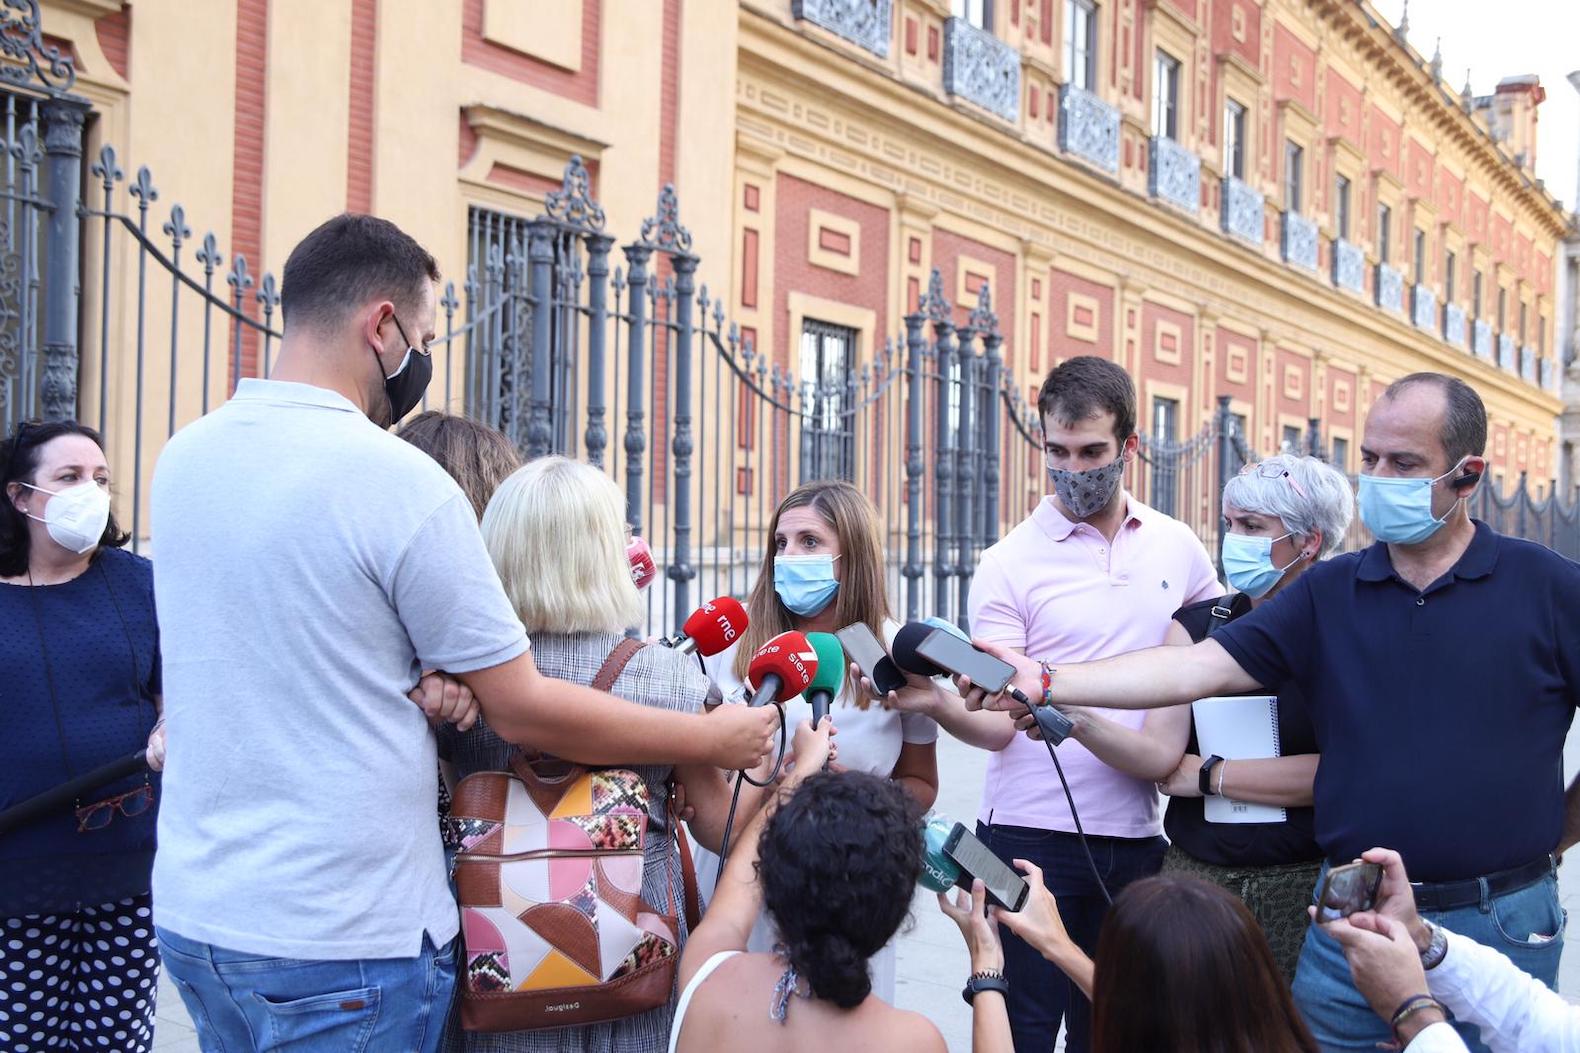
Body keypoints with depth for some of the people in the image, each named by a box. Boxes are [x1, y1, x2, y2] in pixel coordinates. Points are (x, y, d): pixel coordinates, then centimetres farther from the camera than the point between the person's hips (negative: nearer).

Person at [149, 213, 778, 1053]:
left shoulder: (182, 460, 3)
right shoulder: (400, 481, -18)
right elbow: (522, 710, -13)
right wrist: (717, 740, -3)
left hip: (192, 907, 7)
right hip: (340, 938, -7)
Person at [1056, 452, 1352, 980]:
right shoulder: (1198, 623, 7)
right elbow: (1159, 753, -4)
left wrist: (1207, 775, -7)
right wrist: (1075, 716, -23)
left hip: (1303, 885, -3)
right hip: (1196, 873, 3)